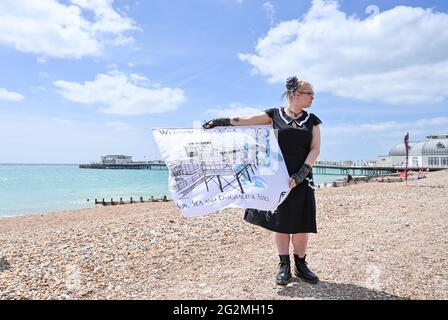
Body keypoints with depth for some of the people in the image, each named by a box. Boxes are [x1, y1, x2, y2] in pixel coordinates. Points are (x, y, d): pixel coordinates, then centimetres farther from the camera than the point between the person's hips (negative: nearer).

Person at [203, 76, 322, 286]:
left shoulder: (312, 120, 8)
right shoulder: (275, 115, 3)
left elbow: (315, 149, 0)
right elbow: (246, 121, -4)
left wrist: (300, 175, -13)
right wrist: (222, 122, -17)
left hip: (301, 179, 2)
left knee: (301, 222, 2)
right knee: (280, 221, 3)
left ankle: (300, 264, 19)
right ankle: (284, 265, 16)